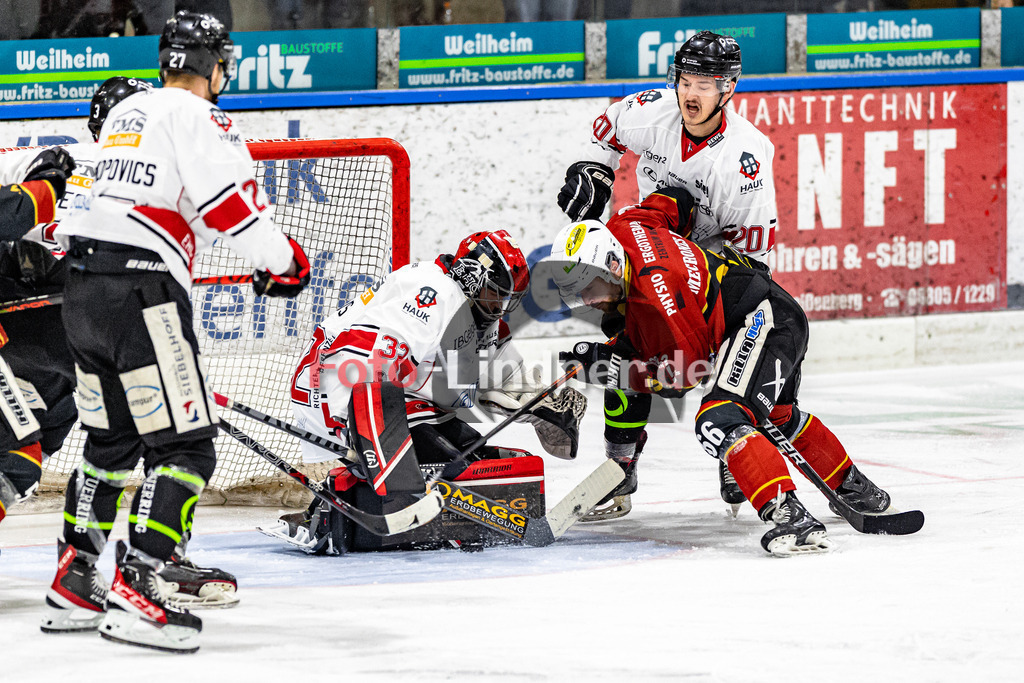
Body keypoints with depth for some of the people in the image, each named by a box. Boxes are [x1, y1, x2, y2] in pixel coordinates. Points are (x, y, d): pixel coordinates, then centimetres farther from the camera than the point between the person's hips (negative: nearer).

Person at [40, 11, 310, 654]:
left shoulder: (124, 114, 21)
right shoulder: (197, 117, -6)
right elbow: (233, 201, -16)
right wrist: (285, 260, 0)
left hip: (83, 286, 9)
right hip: (142, 289, -9)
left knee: (112, 438, 21)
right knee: (184, 447, -8)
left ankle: (74, 585, 23)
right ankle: (136, 593, -19)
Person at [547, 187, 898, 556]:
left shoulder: (655, 293, -28)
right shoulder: (621, 228, -5)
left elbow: (686, 369, -19)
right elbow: (673, 199, 16)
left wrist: (620, 371, -19)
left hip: (763, 320, -11)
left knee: (719, 422, -28)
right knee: (779, 417, 34)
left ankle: (788, 515, -41)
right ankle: (852, 487, 53)